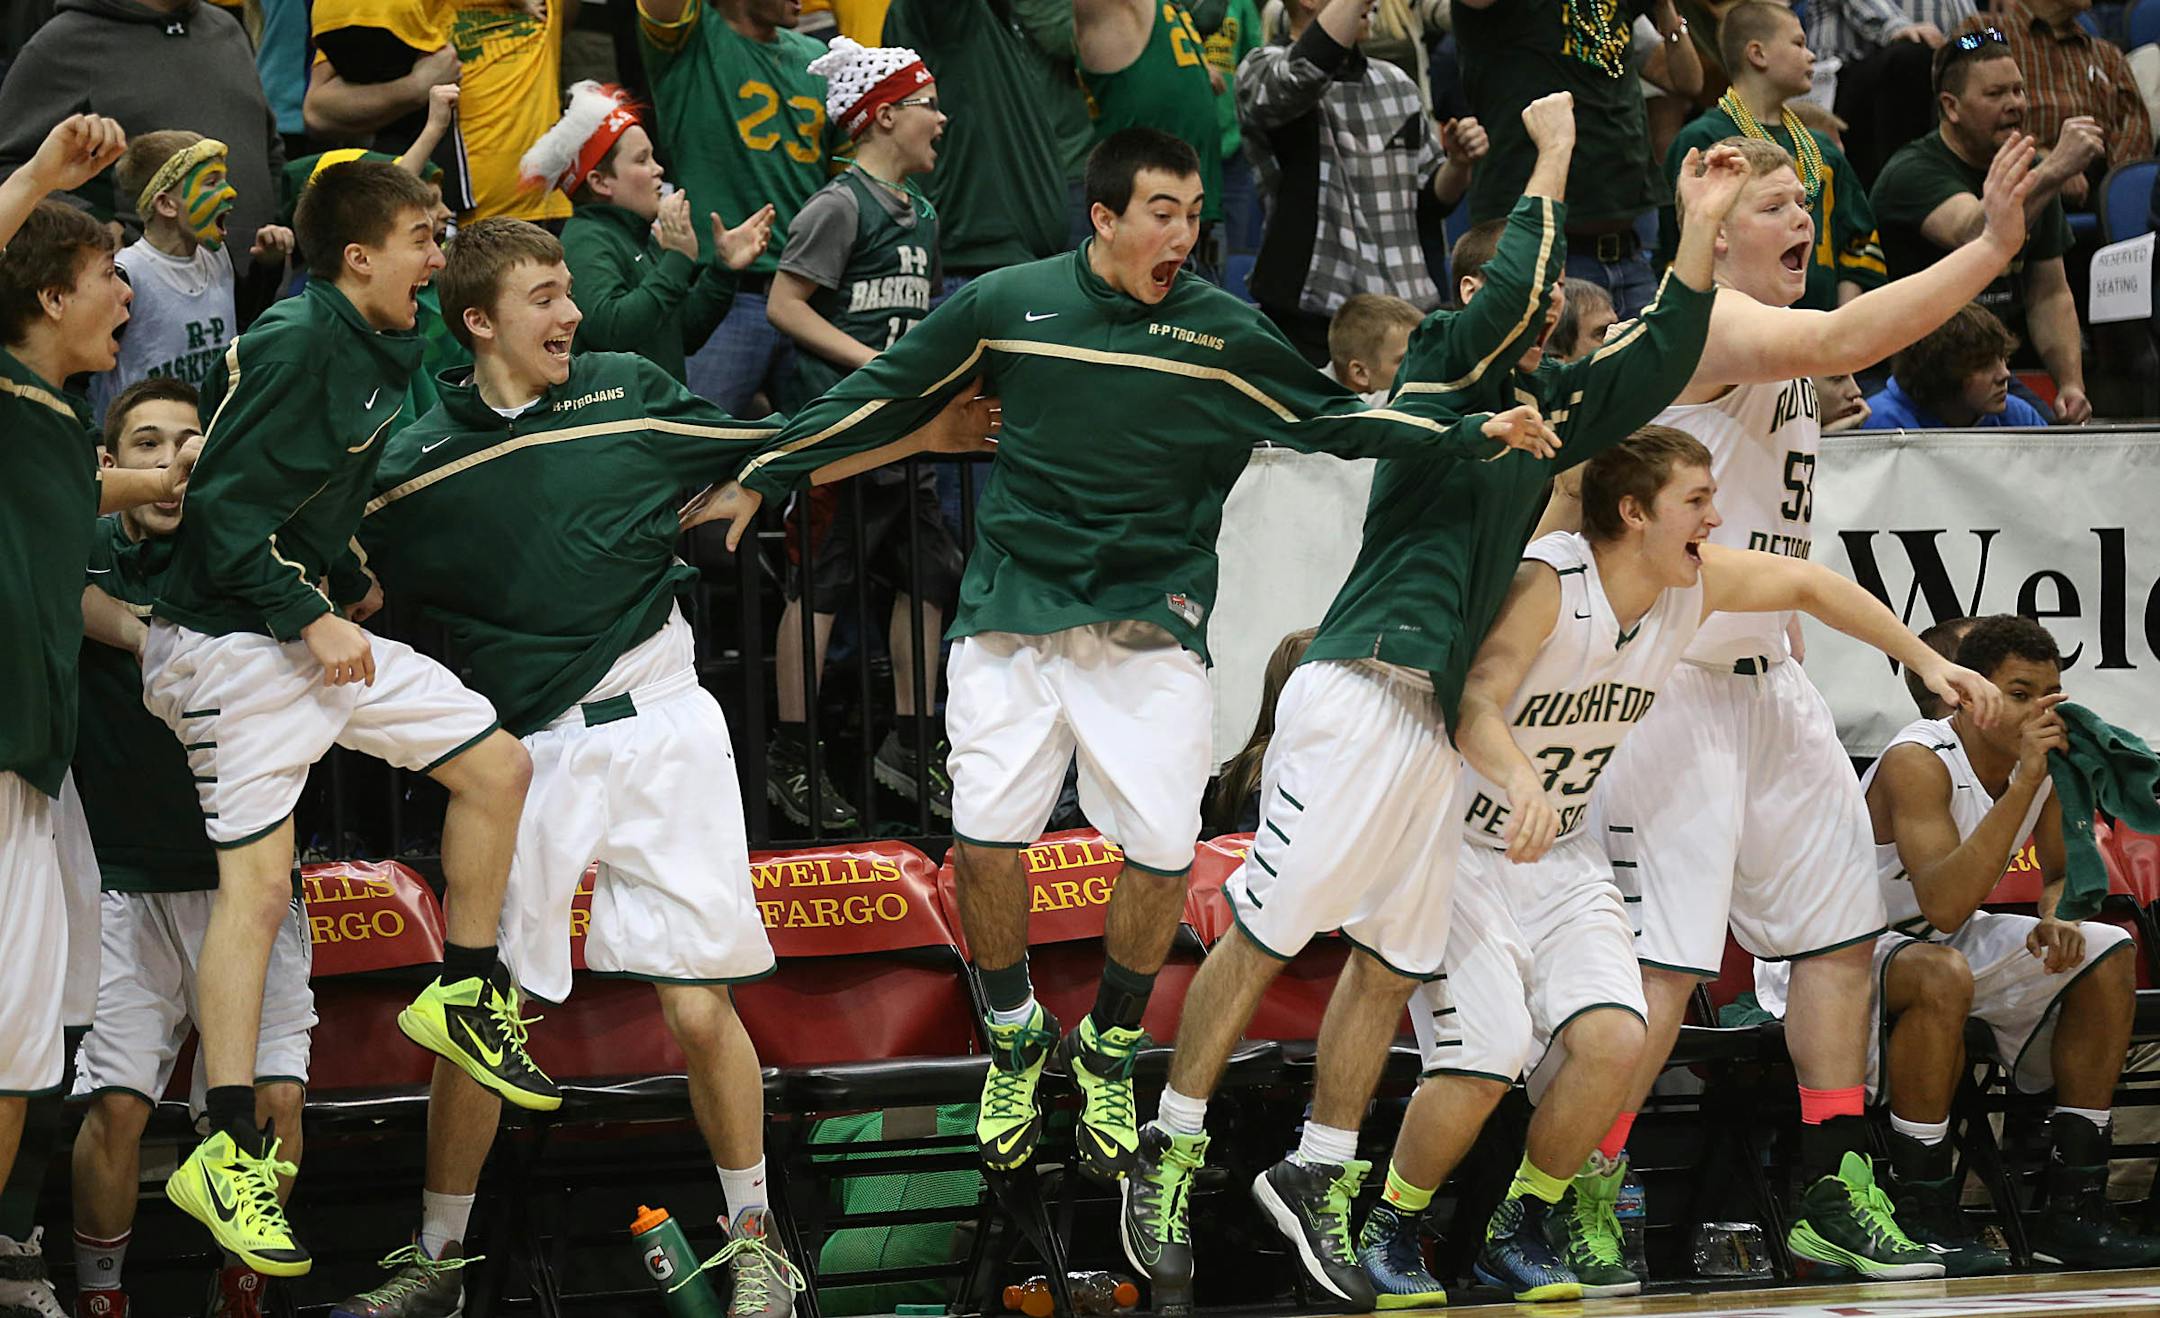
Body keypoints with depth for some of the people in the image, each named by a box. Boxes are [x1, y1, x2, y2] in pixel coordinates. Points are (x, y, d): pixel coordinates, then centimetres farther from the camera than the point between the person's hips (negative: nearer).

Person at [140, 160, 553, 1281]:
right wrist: (310, 619, -20)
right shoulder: (293, 347, -18)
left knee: (497, 765, 5)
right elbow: (227, 508, -21)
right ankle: (228, 1156, -12)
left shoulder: (377, 352, 10)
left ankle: (465, 996, 21)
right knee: (258, 882, -12)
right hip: (235, 639, -9)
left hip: (319, 622, 9)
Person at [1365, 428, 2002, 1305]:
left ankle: (1521, 1233, 5)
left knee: (1612, 1036, -15)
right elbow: (1475, 702, -41)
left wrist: (1925, 661, 14)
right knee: (1488, 1056, -21)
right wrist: (1518, 777, -61)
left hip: (1560, 853, 6)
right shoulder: (1546, 582, -26)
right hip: (1455, 846, -6)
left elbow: (1807, 584, 13)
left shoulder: (1695, 583, -5)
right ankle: (1389, 1230, 3)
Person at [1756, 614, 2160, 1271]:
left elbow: (2062, 872, 13)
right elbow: (1944, 905, -40)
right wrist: (2026, 780, -40)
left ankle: (2076, 1208, -2)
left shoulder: (2047, 759, -4)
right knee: (1941, 974, -39)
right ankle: (1921, 1214, -28)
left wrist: (2057, 921, -12)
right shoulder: (1917, 763, -27)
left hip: (1942, 941, 9)